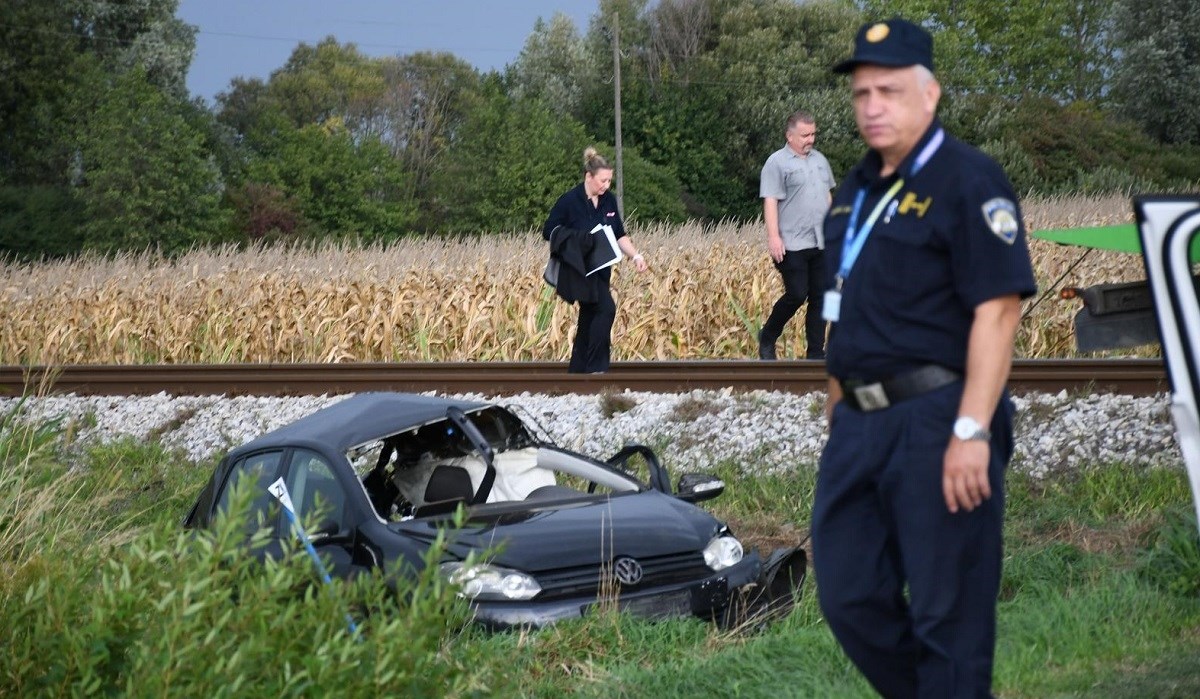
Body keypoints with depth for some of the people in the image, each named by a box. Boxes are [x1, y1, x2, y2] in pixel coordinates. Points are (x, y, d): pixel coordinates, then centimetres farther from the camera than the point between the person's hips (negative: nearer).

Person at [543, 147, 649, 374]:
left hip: (599, 270, 7)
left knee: (589, 320, 10)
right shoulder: (569, 201, -12)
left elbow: (619, 235, 14)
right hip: (578, 269, -7)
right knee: (606, 308, -22)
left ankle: (577, 371, 19)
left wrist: (635, 255, -1)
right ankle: (595, 367, -17)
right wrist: (578, 239, -19)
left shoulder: (609, 201, 6)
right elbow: (548, 232, -7)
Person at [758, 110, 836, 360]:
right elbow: (770, 201, -12)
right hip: (792, 245, -7)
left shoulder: (819, 160, 16)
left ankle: (816, 352, 10)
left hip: (821, 243, 7)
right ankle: (767, 339, 12)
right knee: (797, 294, -9)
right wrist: (773, 236, -19)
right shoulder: (777, 163, -6)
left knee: (820, 297, 5)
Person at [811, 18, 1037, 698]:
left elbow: (997, 310, -17)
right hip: (858, 424, 8)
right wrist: (838, 412, 18)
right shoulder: (857, 188, 16)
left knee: (948, 614, -2)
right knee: (850, 597, 10)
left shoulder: (968, 179, -9)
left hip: (935, 421, -8)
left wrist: (972, 432, -23)